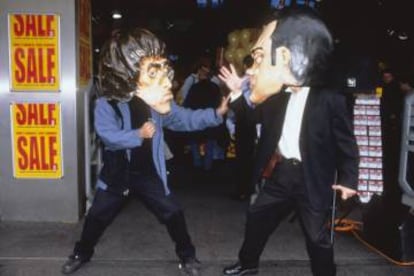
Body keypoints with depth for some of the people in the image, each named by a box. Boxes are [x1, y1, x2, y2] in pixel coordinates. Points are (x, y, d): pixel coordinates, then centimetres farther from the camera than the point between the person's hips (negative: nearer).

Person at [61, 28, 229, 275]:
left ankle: (187, 256, 25)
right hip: (117, 175, -2)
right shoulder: (107, 105, -18)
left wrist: (217, 113, -16)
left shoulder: (157, 101, -7)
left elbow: (185, 119, -5)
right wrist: (139, 134, -41)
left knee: (173, 213, 2)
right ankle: (81, 254, 36)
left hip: (149, 174, 2)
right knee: (97, 217, 9)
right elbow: (108, 135, -29)